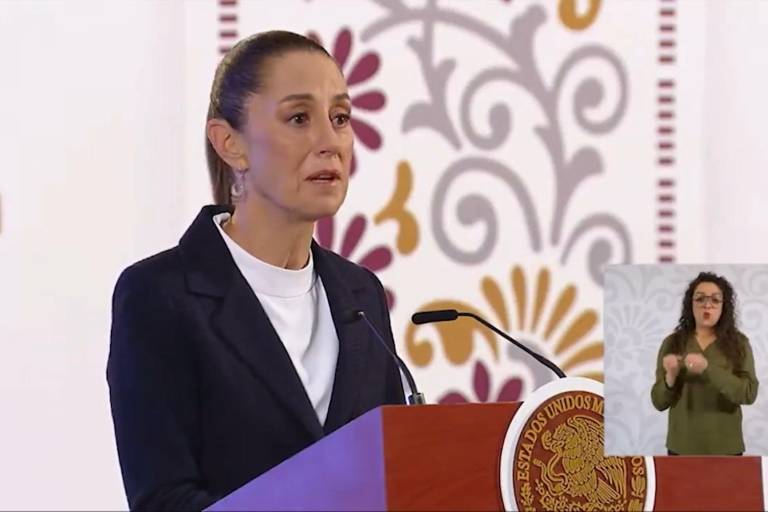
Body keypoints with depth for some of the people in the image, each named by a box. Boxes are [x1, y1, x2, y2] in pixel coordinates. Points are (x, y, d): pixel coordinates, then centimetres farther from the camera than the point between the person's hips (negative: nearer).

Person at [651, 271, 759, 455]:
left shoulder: (739, 343, 0)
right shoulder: (672, 343, 2)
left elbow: (749, 394, -13)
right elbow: (659, 402, 1)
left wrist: (708, 368, -24)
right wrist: (671, 376, -20)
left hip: (725, 448, 0)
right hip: (682, 447, 1)